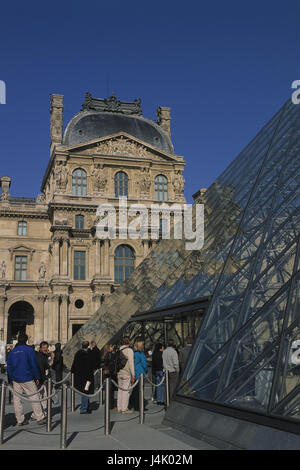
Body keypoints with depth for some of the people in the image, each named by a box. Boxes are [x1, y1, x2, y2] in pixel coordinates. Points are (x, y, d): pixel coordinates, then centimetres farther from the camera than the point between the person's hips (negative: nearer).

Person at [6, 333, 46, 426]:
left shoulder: (12, 352, 9)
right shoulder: (29, 349, -6)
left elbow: (9, 367, 12)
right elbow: (34, 365, -9)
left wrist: (11, 380, 17)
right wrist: (37, 377, -2)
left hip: (15, 379, 5)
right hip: (27, 379, -5)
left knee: (17, 399, 8)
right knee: (34, 397, 2)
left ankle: (20, 420, 10)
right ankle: (39, 417, 2)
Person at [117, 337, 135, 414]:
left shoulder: (119, 350, 9)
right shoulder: (129, 350, -9)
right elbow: (131, 363, -12)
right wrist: (133, 375, -8)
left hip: (119, 373, 6)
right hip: (126, 373, -6)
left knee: (120, 390, 12)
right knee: (126, 390, -2)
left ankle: (119, 408, 16)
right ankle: (124, 409, -2)